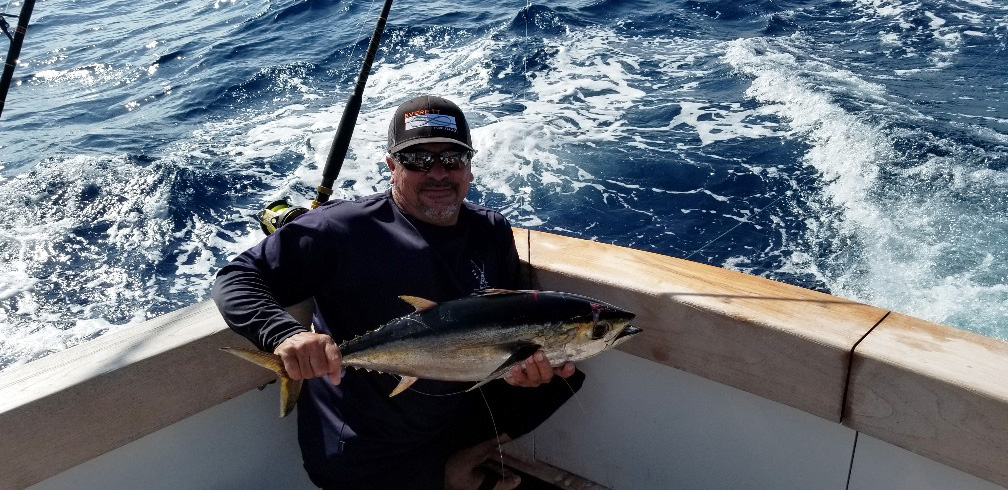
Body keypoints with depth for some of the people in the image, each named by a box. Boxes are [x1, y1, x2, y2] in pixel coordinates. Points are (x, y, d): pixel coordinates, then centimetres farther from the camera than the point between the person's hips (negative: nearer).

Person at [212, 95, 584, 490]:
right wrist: (286, 334, -37)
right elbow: (236, 281, -16)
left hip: (460, 423, 5)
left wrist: (525, 361, -20)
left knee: (564, 368, 1)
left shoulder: (493, 233, 0)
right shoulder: (345, 230, -18)